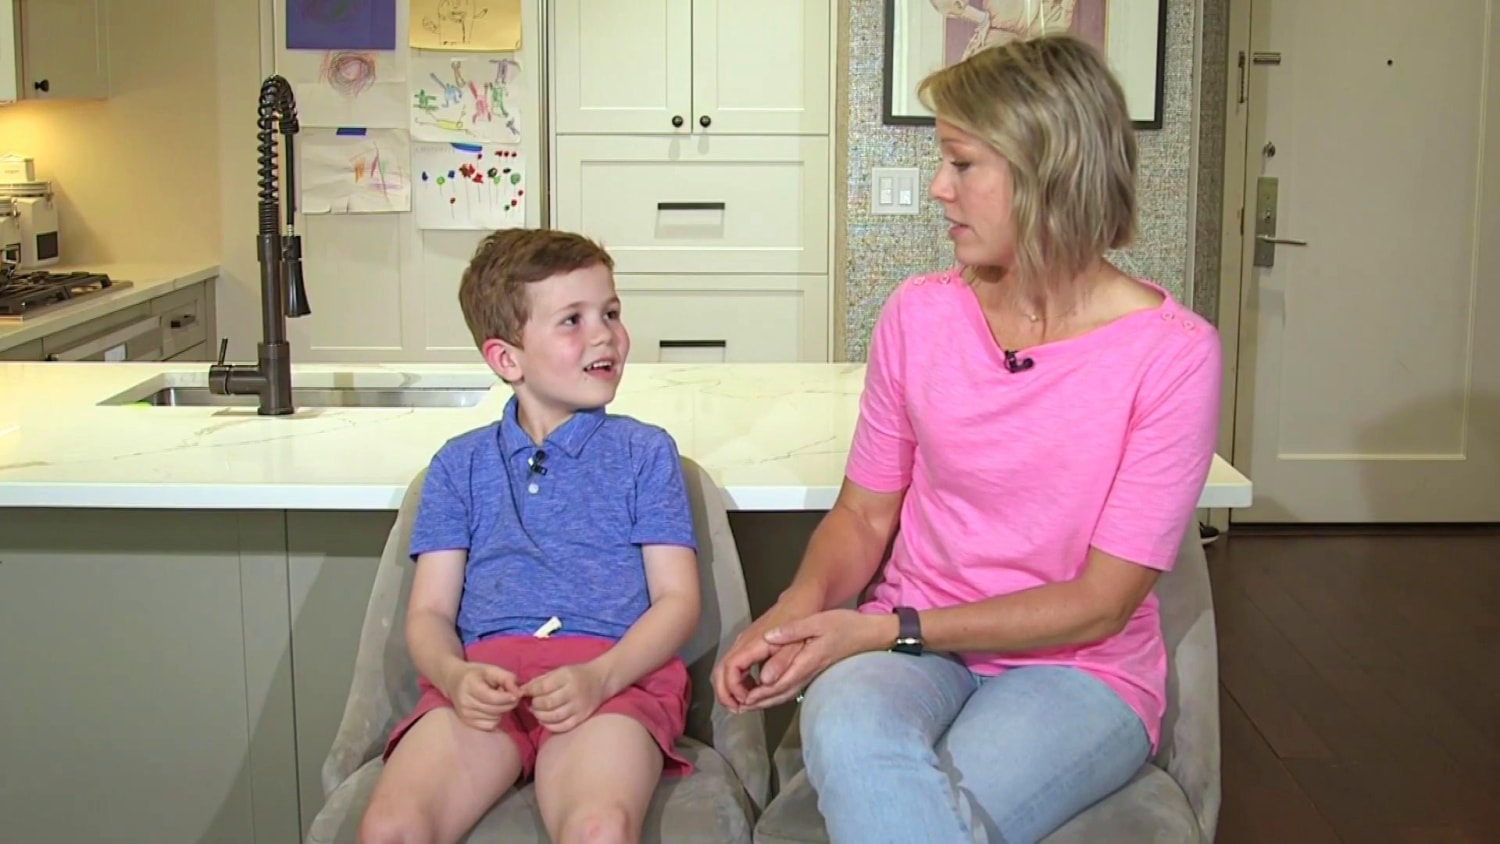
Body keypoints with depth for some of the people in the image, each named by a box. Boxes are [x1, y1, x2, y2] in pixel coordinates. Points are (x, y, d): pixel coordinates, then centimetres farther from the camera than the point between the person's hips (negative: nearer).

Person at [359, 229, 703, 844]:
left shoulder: (644, 453, 15)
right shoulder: (460, 464, 19)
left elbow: (677, 599, 7)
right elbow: (429, 612, 14)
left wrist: (599, 677, -12)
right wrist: (453, 676, -10)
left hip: (614, 673, -2)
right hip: (485, 675, 2)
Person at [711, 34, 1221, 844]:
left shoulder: (1171, 352, -12)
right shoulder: (917, 314, -1)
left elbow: (1099, 604, -12)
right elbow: (864, 513, 8)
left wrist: (891, 628, -18)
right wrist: (802, 604, -14)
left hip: (1078, 668, -2)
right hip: (910, 646, 3)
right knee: (847, 736, -35)